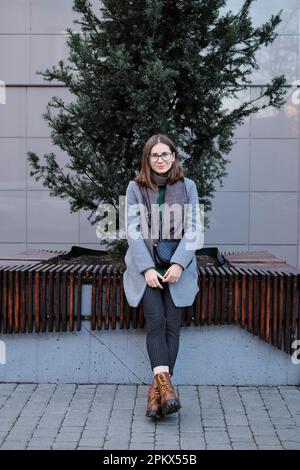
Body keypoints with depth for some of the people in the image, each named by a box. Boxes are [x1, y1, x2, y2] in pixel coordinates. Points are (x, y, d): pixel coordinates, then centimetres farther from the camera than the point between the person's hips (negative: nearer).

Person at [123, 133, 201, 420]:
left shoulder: (187, 187, 6)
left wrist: (178, 264, -11)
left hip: (177, 265, 1)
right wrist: (147, 268, -12)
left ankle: (157, 387, -8)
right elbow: (133, 231, -2)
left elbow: (192, 229, 2)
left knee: (172, 323, -9)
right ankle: (165, 384, -24)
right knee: (156, 320, -17)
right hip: (146, 263, -1)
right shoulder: (136, 187, 4)